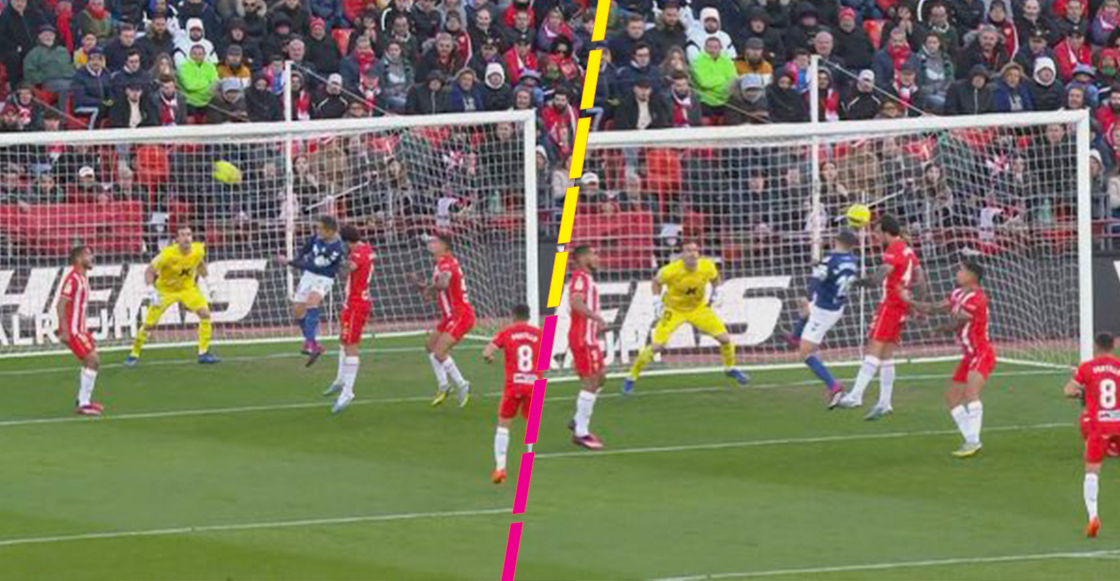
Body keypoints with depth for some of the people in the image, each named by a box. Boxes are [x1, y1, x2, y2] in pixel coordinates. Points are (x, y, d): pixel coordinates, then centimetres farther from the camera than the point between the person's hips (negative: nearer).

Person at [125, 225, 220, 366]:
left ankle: (203, 353, -5)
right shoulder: (168, 254, -29)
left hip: (187, 287, 3)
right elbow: (149, 271, -22)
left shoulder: (198, 250, -16)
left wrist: (202, 281, 11)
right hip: (165, 290, -3)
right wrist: (151, 291, -32)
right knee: (150, 324, -6)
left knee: (205, 314, -15)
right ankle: (134, 354, 16)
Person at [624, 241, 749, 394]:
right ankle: (631, 378, 3)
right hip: (674, 310, -3)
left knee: (725, 338, -3)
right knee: (656, 346, -15)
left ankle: (730, 369, 27)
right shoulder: (671, 271, -28)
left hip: (698, 308, 3)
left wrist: (715, 295, 2)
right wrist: (657, 302, -13)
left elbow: (715, 277, 6)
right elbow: (657, 282, -6)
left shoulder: (708, 267, -20)